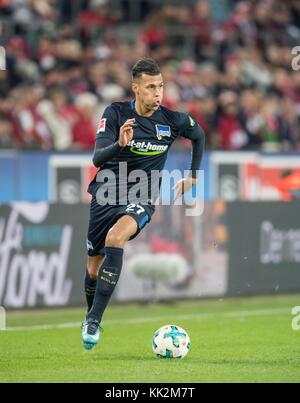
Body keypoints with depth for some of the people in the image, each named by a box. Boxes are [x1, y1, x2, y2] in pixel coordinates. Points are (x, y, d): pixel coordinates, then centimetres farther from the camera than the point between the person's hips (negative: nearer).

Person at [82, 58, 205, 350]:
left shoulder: (172, 120, -6)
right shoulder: (116, 113, -10)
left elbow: (198, 136, 17)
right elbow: (97, 158, -19)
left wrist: (192, 177, 16)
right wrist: (120, 144, -39)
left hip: (141, 197, -1)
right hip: (106, 194, 1)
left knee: (115, 237, -32)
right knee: (94, 267, 11)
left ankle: (95, 320, -30)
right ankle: (90, 316, 43)